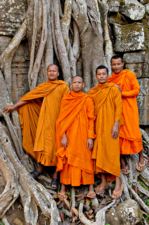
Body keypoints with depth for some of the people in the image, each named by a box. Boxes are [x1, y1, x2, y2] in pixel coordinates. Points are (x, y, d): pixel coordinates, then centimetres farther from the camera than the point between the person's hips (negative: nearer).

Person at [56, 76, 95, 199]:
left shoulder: (88, 100, 1)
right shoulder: (65, 99, 4)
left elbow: (91, 119, -1)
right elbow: (62, 118, 2)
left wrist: (90, 137, -8)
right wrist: (63, 135, -7)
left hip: (83, 134, -1)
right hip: (69, 134, 1)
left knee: (85, 159, 2)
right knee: (66, 160, 4)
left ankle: (91, 188, 11)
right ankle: (63, 188, 12)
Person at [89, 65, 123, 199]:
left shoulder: (114, 89, -2)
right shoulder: (92, 92, 10)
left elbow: (118, 107, -7)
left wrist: (116, 124, -15)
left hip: (110, 125, -4)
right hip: (97, 126, 4)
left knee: (112, 153, -5)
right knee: (99, 153, 5)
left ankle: (118, 182, 5)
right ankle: (104, 181, 16)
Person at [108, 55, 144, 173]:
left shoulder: (129, 74, -2)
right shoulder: (110, 79, 11)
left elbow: (136, 90, -6)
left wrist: (122, 93, -15)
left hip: (129, 108, -4)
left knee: (133, 133, -5)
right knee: (119, 134, 2)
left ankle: (141, 157, 15)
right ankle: (123, 161, 11)